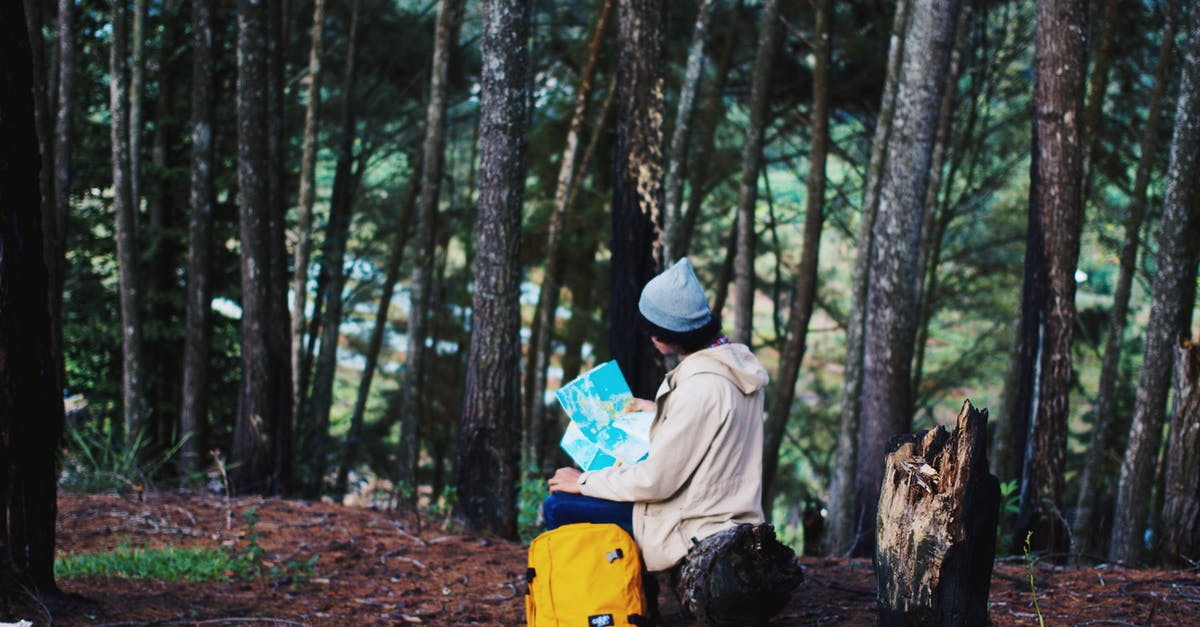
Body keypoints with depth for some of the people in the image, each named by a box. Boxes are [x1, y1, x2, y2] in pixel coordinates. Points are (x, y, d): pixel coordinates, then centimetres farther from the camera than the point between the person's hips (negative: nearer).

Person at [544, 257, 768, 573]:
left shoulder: (699, 388, -27)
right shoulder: (738, 361, 1)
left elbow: (655, 482, -23)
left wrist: (584, 483, -10)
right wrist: (660, 411, 27)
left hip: (693, 533, -10)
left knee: (558, 506, -8)